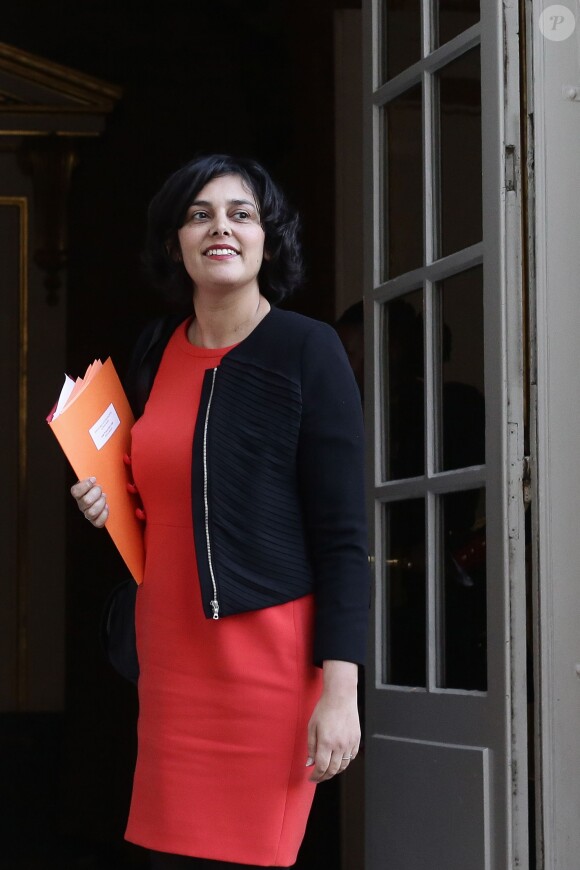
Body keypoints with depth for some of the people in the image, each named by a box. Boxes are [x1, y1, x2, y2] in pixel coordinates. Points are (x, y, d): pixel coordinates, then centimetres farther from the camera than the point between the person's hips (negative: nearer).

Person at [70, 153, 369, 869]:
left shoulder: (307, 349, -6)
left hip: (270, 648, -5)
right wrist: (109, 506, 3)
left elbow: (342, 534, -9)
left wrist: (340, 689, -15)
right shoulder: (155, 351, 10)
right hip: (170, 648, 5)